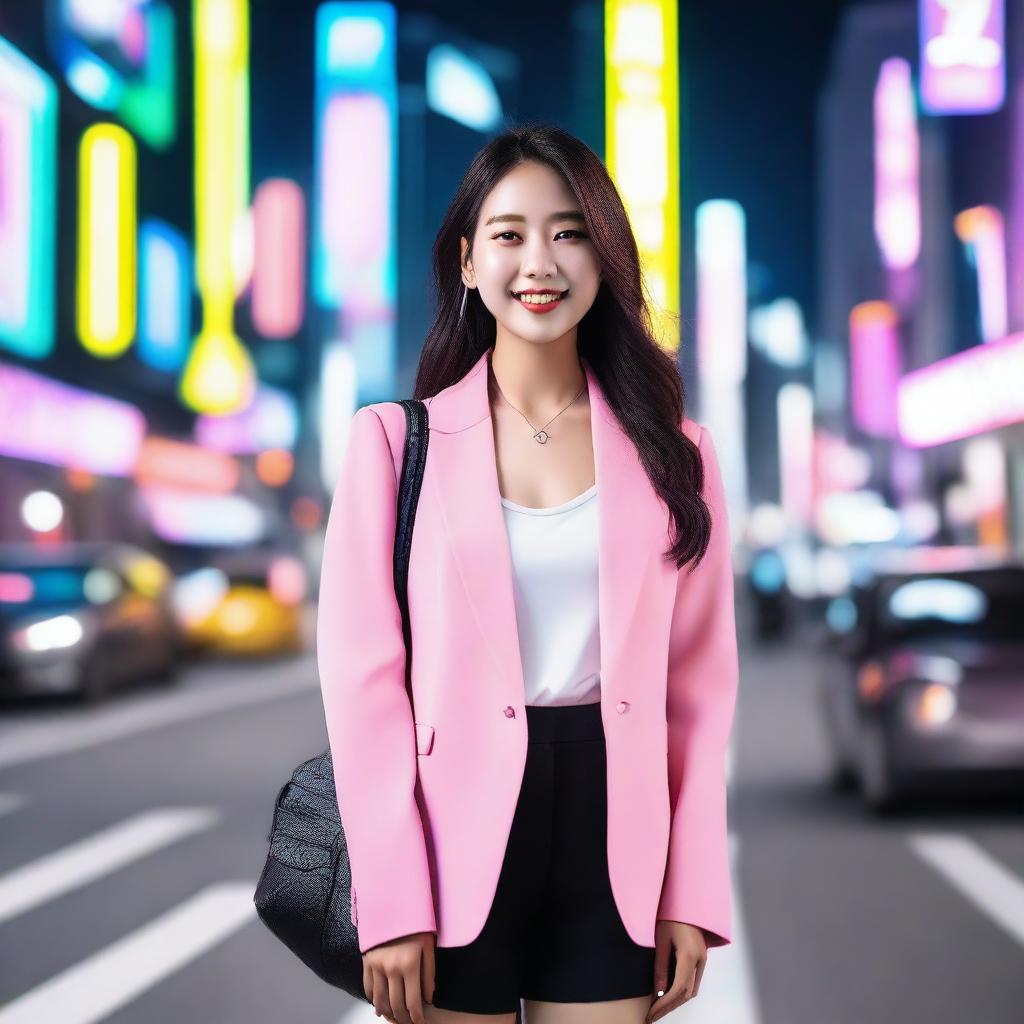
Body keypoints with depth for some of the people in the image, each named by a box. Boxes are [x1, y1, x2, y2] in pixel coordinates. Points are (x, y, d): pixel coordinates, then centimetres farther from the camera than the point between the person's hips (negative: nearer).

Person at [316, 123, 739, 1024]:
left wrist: (693, 890, -1)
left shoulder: (670, 451, 6)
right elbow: (364, 675, -4)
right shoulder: (397, 439, 0)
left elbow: (699, 684, 5)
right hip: (456, 844, -1)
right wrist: (390, 903, -10)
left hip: (611, 840, 2)